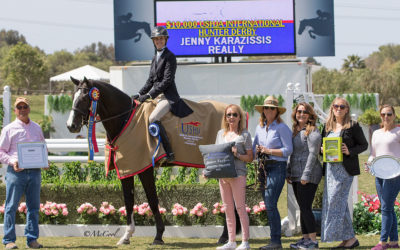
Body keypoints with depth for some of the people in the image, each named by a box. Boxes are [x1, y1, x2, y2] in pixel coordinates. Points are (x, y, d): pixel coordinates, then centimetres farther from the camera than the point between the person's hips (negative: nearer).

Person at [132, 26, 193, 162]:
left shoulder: (170, 57, -9)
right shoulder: (155, 58, 18)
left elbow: (167, 80, -15)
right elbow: (151, 80, 21)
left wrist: (149, 95, -18)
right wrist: (139, 94, 8)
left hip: (168, 96, -9)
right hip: (157, 96, 9)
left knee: (153, 118, -29)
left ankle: (169, 153, -27)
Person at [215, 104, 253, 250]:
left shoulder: (245, 135, -1)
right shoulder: (221, 133, 14)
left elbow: (250, 157, -2)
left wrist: (237, 154, -18)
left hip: (238, 174, -6)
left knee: (240, 208, -5)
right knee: (228, 209, 9)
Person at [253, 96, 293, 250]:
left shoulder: (282, 127, -5)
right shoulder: (259, 127, 15)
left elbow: (288, 150, -9)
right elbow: (254, 147, 22)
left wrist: (268, 151, -13)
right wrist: (257, 150, -1)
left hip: (277, 167, -7)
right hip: (263, 168, 7)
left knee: (270, 204, -14)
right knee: (268, 205, 7)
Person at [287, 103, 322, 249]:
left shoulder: (312, 131, -10)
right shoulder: (295, 131, 17)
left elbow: (313, 154, -16)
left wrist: (306, 175, -19)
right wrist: (288, 173, 15)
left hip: (308, 176, -9)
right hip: (296, 176, 9)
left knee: (305, 207, -11)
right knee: (302, 208, 10)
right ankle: (305, 238, 14)